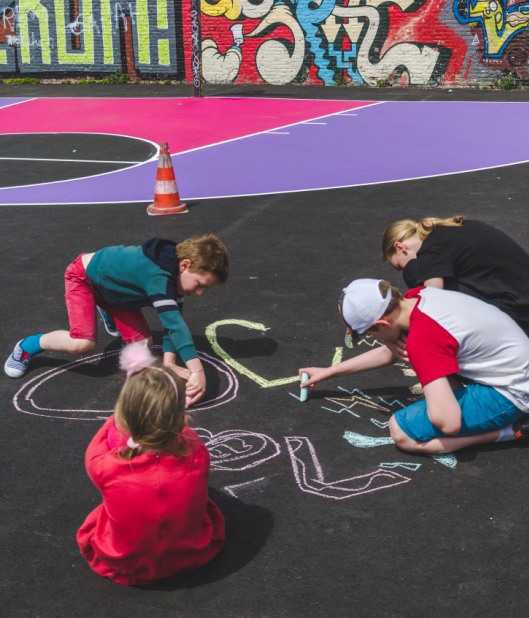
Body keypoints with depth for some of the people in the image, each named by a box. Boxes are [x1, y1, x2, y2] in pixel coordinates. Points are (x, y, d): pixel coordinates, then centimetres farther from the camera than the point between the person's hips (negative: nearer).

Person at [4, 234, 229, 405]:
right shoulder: (159, 277, -43)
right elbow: (174, 322, -51)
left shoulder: (175, 272, -16)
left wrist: (169, 361, -29)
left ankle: (108, 311, 36)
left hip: (111, 286, 8)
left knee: (143, 345, 4)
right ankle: (27, 347, 1)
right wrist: (197, 369, -58)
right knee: (83, 342, -27)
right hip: (84, 275, -8)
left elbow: (173, 318, -16)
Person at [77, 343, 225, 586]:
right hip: (192, 555, 1)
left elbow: (94, 452, -4)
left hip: (125, 567, -1)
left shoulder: (108, 466, -31)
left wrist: (120, 419, 8)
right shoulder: (197, 454, -27)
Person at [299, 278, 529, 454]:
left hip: (510, 392, -9)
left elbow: (449, 423, -31)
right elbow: (389, 352, 18)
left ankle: (510, 428, -5)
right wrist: (328, 372, 25)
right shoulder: (417, 297, -1)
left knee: (402, 431, -11)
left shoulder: (422, 340, -29)